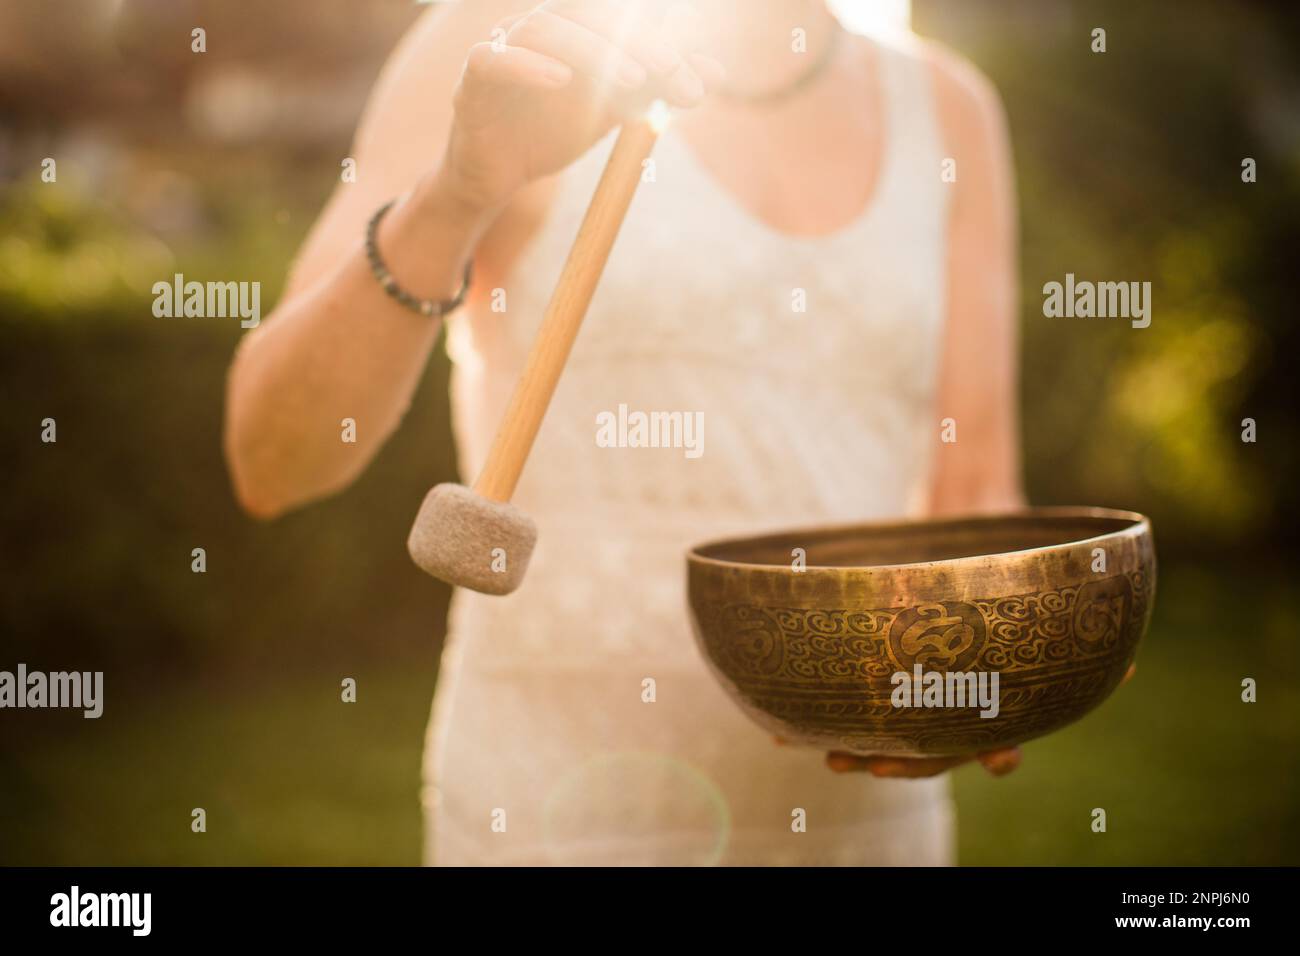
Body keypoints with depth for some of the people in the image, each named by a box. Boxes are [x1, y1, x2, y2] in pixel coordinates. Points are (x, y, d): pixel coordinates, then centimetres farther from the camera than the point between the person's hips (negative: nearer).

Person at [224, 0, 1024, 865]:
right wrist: (453, 194, -30)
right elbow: (271, 464, -14)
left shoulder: (945, 108, 6)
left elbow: (975, 493, 7)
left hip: (864, 804, 4)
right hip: (557, 814, -3)